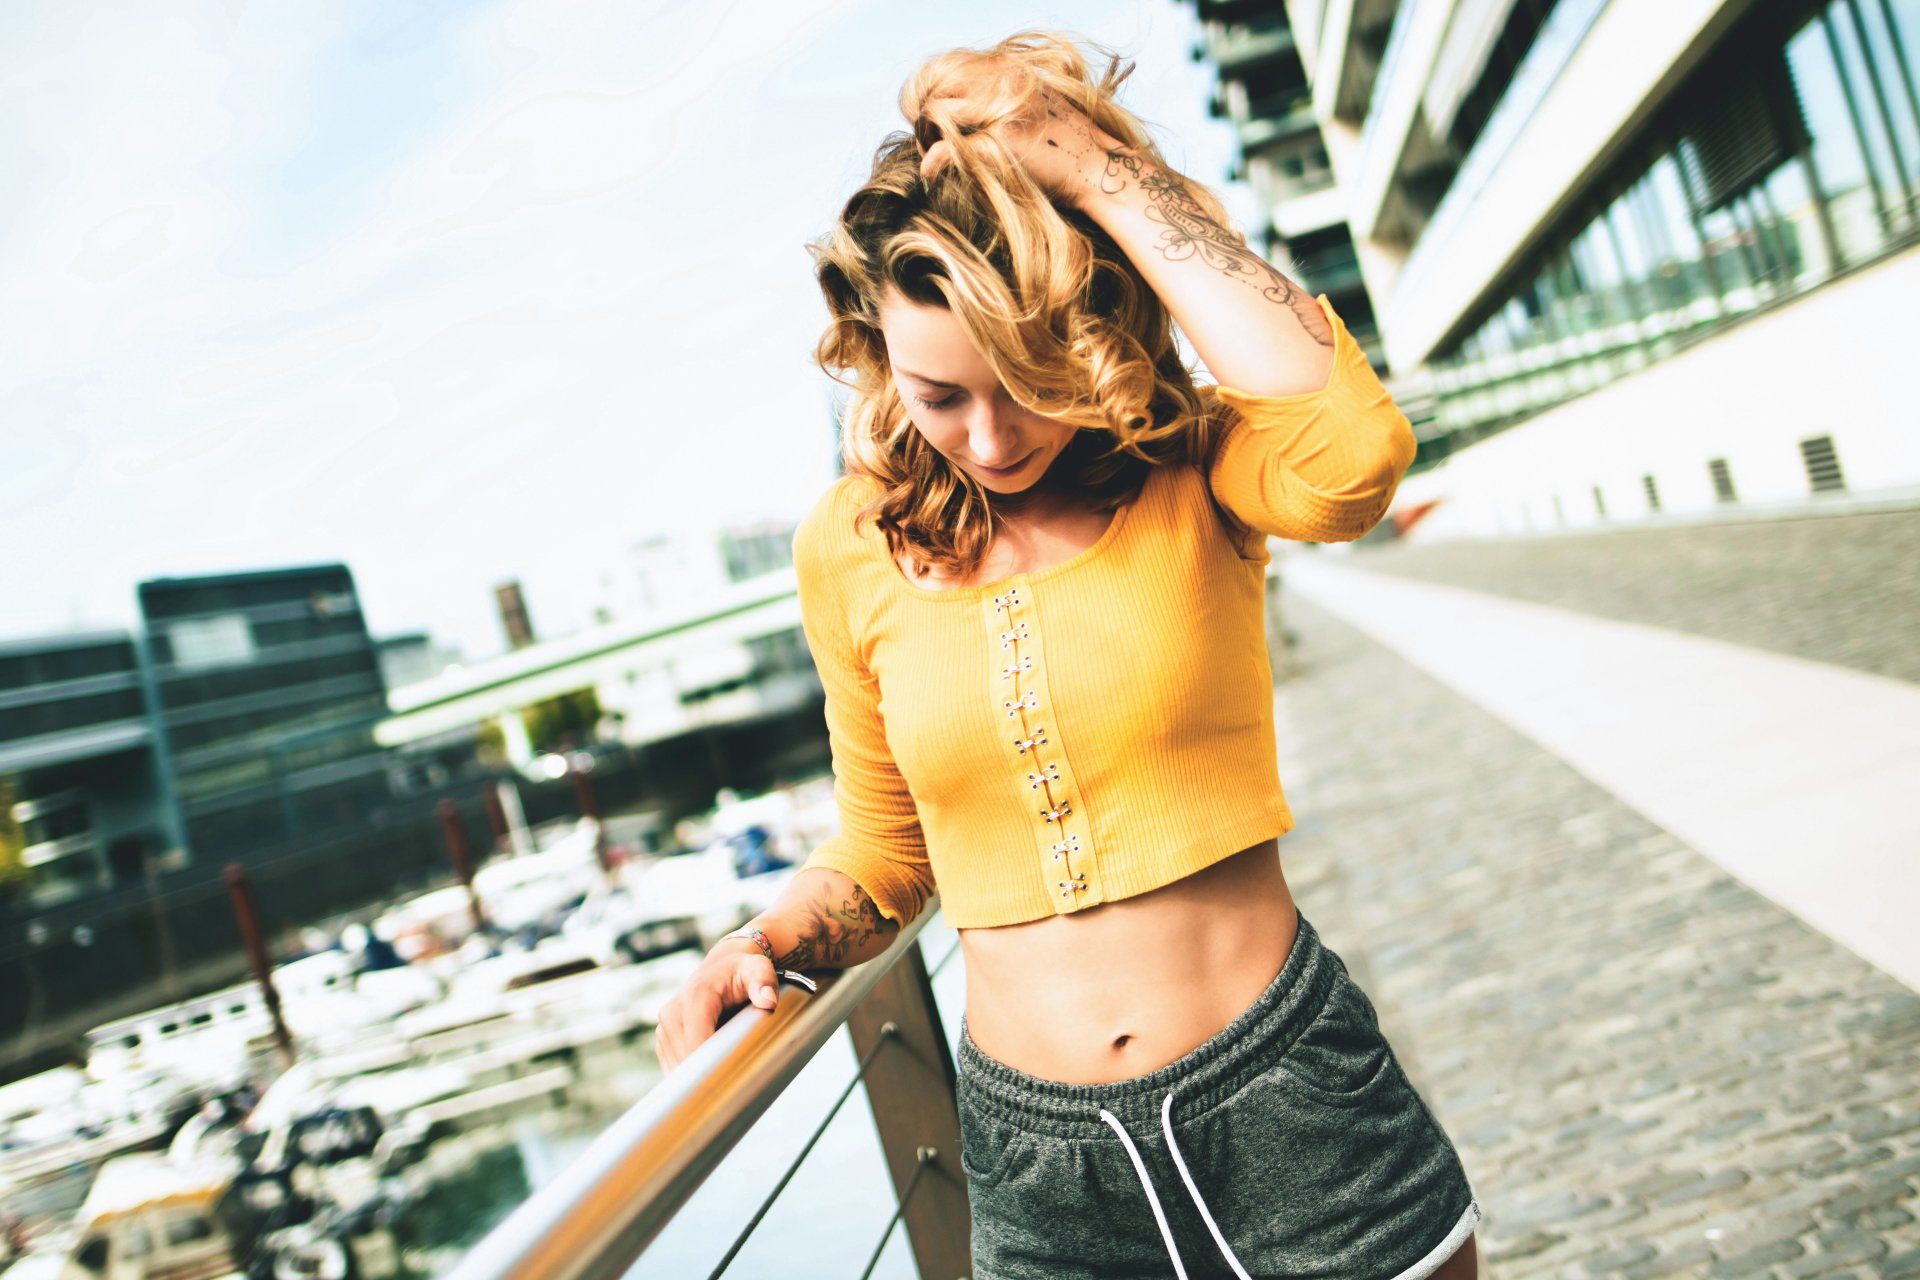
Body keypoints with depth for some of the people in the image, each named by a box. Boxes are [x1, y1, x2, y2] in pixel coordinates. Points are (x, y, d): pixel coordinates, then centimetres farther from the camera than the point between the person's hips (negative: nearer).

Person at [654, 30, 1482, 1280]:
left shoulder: (1190, 468, -9)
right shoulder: (850, 551, -2)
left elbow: (1355, 453, -34)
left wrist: (1107, 171, -27)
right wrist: (770, 942, -9)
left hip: (1289, 1096, -2)